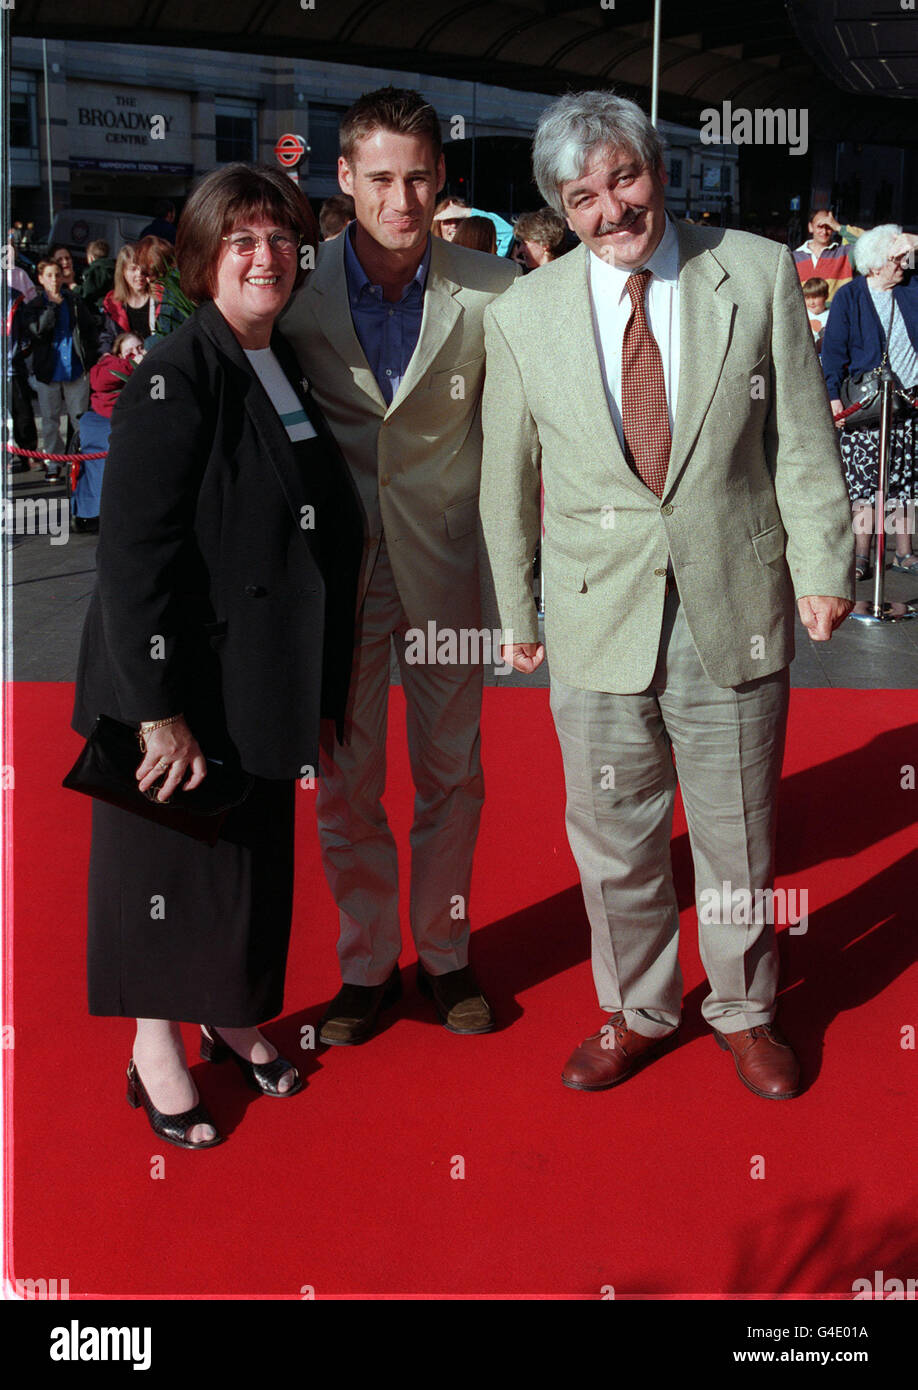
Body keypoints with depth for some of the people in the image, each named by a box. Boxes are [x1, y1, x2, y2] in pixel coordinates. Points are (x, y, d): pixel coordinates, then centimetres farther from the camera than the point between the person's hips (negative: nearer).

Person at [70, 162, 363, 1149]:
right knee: (173, 855, 7)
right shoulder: (176, 375, -17)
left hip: (261, 677, 7)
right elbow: (133, 550, -21)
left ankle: (231, 1016, 37)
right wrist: (160, 708, -23)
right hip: (183, 679, -7)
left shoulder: (286, 369, 8)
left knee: (258, 850, 17)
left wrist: (317, 688, 14)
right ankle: (155, 1046, 26)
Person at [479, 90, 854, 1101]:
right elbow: (507, 479, 6)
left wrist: (821, 564, -4)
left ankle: (743, 1010, 37)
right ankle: (636, 1011, 36)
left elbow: (802, 437, 0)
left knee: (738, 830, 13)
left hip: (736, 610, 0)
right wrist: (515, 612, 9)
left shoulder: (759, 273, -2)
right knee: (612, 837, 13)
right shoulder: (521, 315, -1)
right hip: (598, 615, 1)